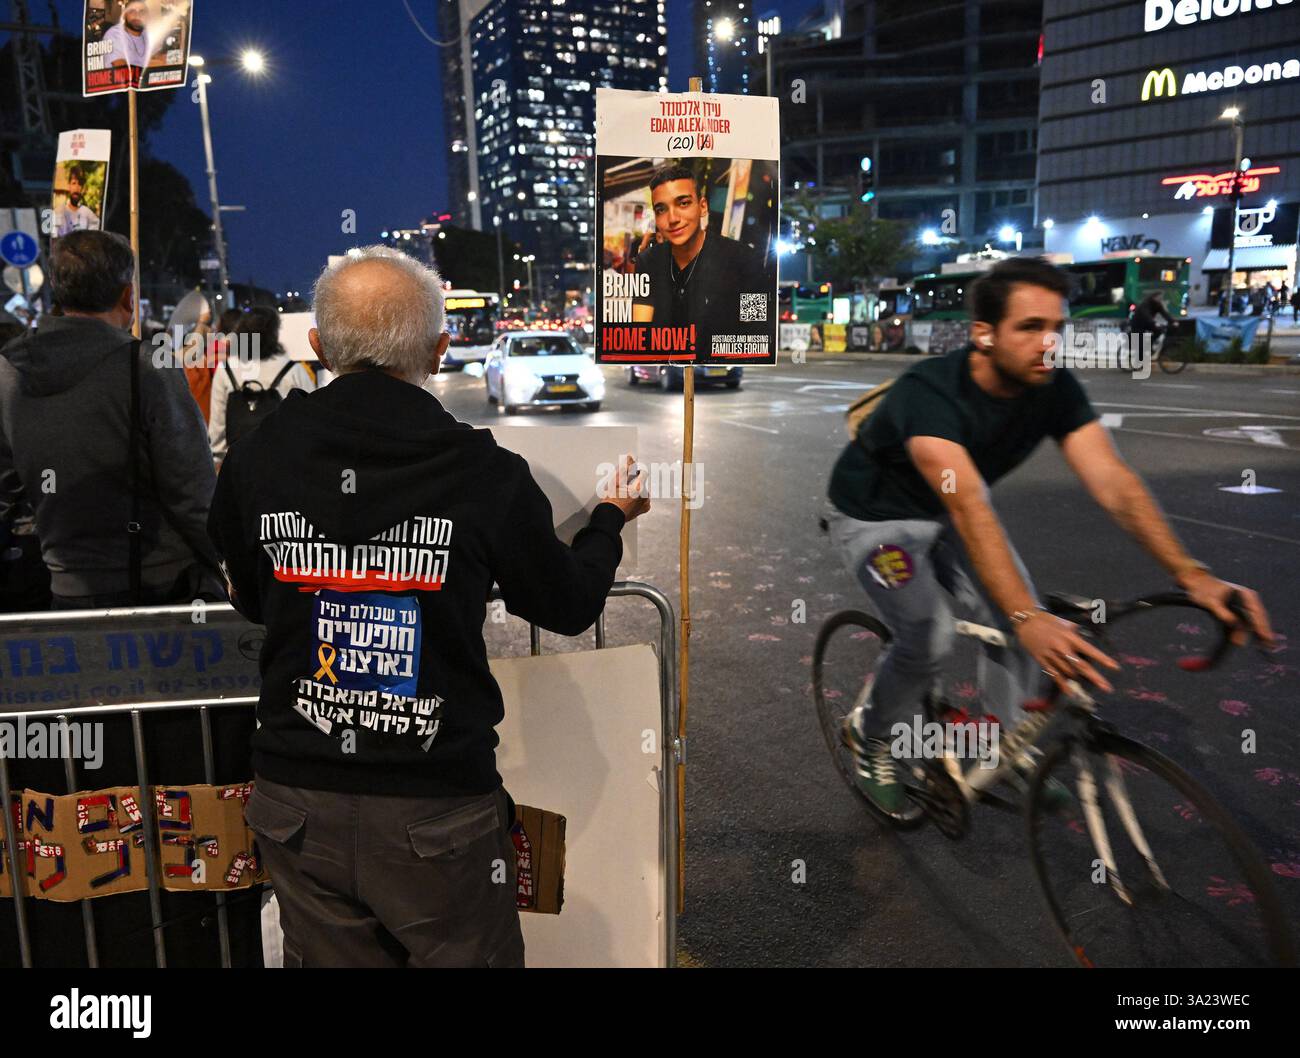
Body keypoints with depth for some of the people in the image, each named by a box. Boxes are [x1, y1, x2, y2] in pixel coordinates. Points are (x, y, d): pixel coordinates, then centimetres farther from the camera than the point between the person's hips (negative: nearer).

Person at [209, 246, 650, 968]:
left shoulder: (256, 458, -7)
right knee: (467, 956, 16)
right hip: (438, 809, -3)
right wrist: (612, 517, 17)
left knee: (330, 956, 22)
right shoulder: (486, 475, -17)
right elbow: (570, 606, -1)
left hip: (297, 801, 4)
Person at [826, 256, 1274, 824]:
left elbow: (1113, 482, -26)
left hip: (946, 513, 6)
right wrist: (1029, 618, -58)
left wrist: (1192, 574, -40)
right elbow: (968, 506, -49)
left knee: (1020, 623, -7)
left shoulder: (1054, 390, -18)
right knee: (929, 642, -20)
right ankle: (866, 736, 9)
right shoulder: (929, 392, -37)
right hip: (876, 515, -6)